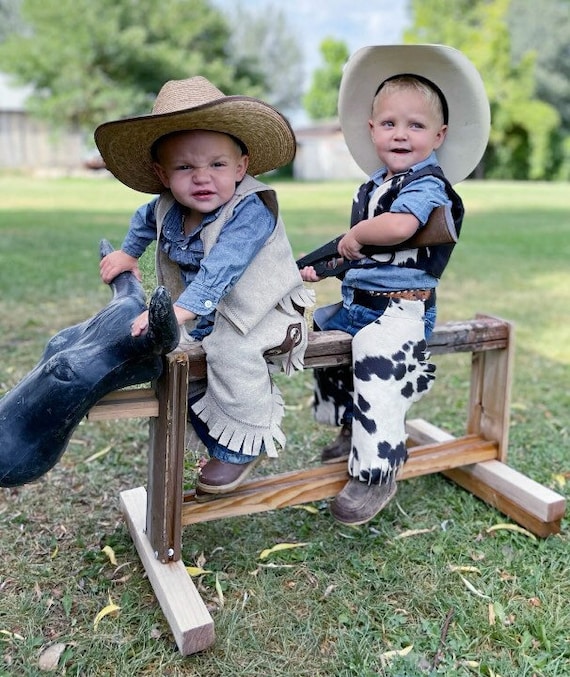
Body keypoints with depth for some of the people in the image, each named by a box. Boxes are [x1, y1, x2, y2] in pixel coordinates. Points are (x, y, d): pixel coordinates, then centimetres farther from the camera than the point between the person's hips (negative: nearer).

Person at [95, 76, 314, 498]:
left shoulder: (250, 211, -26)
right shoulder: (166, 209, -2)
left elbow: (220, 268, -40)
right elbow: (145, 220, 24)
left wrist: (182, 309, -49)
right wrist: (127, 253, 28)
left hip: (261, 312, -8)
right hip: (205, 313, 8)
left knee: (229, 348, -33)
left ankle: (244, 443, -14)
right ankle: (217, 439, 13)